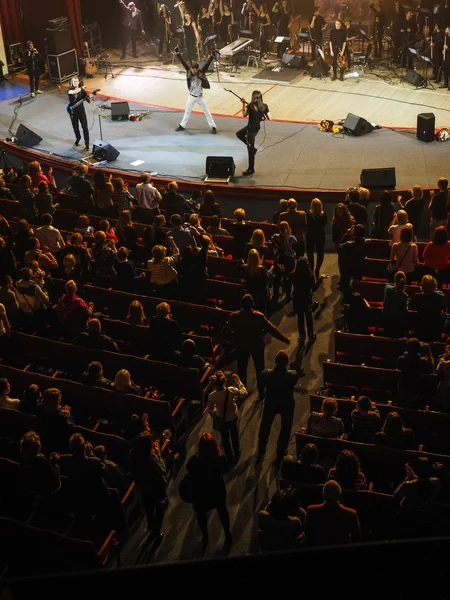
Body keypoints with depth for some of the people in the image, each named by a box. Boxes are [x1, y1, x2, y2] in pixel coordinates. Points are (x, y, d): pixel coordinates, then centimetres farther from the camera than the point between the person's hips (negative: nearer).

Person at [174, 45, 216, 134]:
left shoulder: (201, 72, -14)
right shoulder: (189, 71, -10)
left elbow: (207, 63, -23)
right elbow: (183, 62, -16)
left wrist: (212, 55, -35)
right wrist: (177, 53, -23)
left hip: (200, 97, -2)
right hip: (191, 97, 2)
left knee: (207, 112, 4)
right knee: (187, 112, 15)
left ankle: (213, 127, 10)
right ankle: (182, 126, 27)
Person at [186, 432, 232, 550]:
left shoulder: (195, 460, -32)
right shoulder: (221, 458, -28)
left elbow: (188, 468, -8)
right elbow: (225, 470, -6)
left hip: (200, 492, -1)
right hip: (217, 489, 1)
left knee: (201, 514, 26)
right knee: (222, 510, 29)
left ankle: (205, 538, 45)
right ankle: (227, 534, 47)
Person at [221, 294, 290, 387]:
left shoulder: (234, 316, -21)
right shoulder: (259, 316, -24)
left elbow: (224, 333, -18)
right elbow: (272, 330, -17)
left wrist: (235, 334, 2)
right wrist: (286, 339, -6)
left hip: (241, 346, 1)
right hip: (257, 346, -1)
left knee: (242, 369, 20)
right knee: (260, 369, 20)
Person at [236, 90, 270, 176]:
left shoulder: (250, 106, -22)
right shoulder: (265, 106, -10)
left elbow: (244, 115, -4)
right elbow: (269, 118, -8)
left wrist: (243, 104, 3)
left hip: (251, 129, -7)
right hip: (257, 127, 7)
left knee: (250, 150, 6)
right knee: (239, 134, 29)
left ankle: (251, 169, 18)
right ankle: (252, 148, 30)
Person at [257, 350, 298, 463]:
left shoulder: (266, 374, -29)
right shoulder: (293, 375, -32)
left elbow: (260, 387, -9)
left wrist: (262, 396, 11)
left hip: (270, 403, 1)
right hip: (287, 405, -1)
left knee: (265, 428, 27)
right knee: (285, 430, 24)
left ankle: (260, 452, 47)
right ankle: (280, 455, 39)